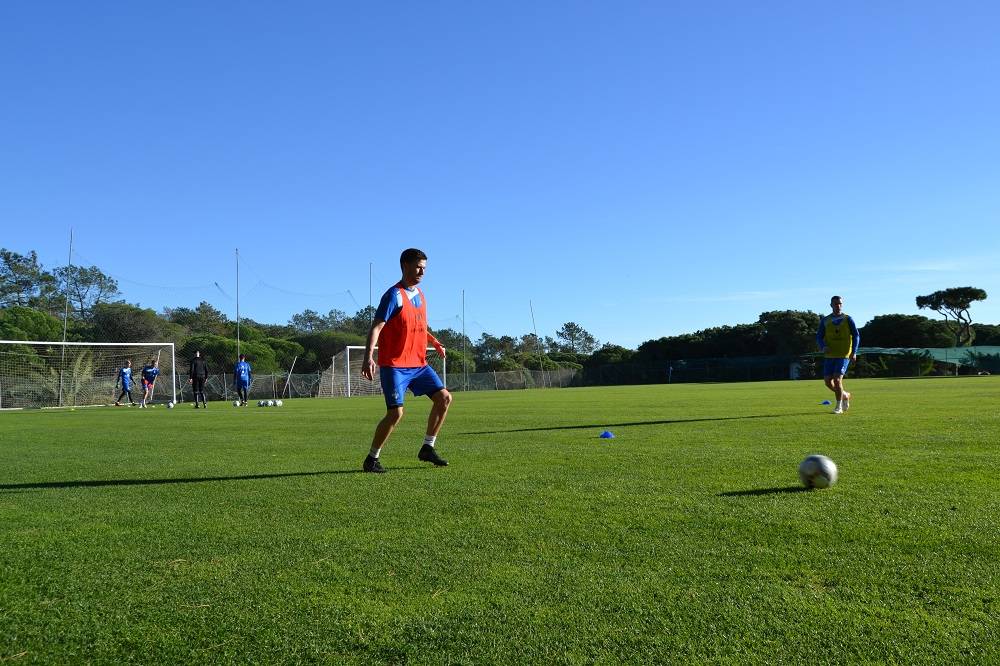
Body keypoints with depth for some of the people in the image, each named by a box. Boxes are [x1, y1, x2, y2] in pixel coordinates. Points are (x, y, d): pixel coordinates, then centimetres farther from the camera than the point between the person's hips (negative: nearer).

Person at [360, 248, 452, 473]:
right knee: (396, 412, -13)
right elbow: (376, 328, -19)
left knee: (444, 398, 3)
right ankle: (371, 459, 4)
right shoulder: (394, 295, -13)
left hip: (418, 363, 8)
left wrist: (435, 343, 21)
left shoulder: (419, 294, 13)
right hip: (394, 365, -8)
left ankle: (427, 448, 14)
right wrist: (368, 358, -31)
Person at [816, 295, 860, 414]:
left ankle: (839, 407, 0)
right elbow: (819, 337, 6)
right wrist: (823, 347, -15)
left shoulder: (848, 319, 2)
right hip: (829, 355, 3)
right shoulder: (825, 320, 7)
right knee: (828, 381, 0)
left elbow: (856, 336, 2)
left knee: (837, 379, -14)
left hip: (844, 355, -3)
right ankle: (845, 395, 27)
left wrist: (854, 352, -9)